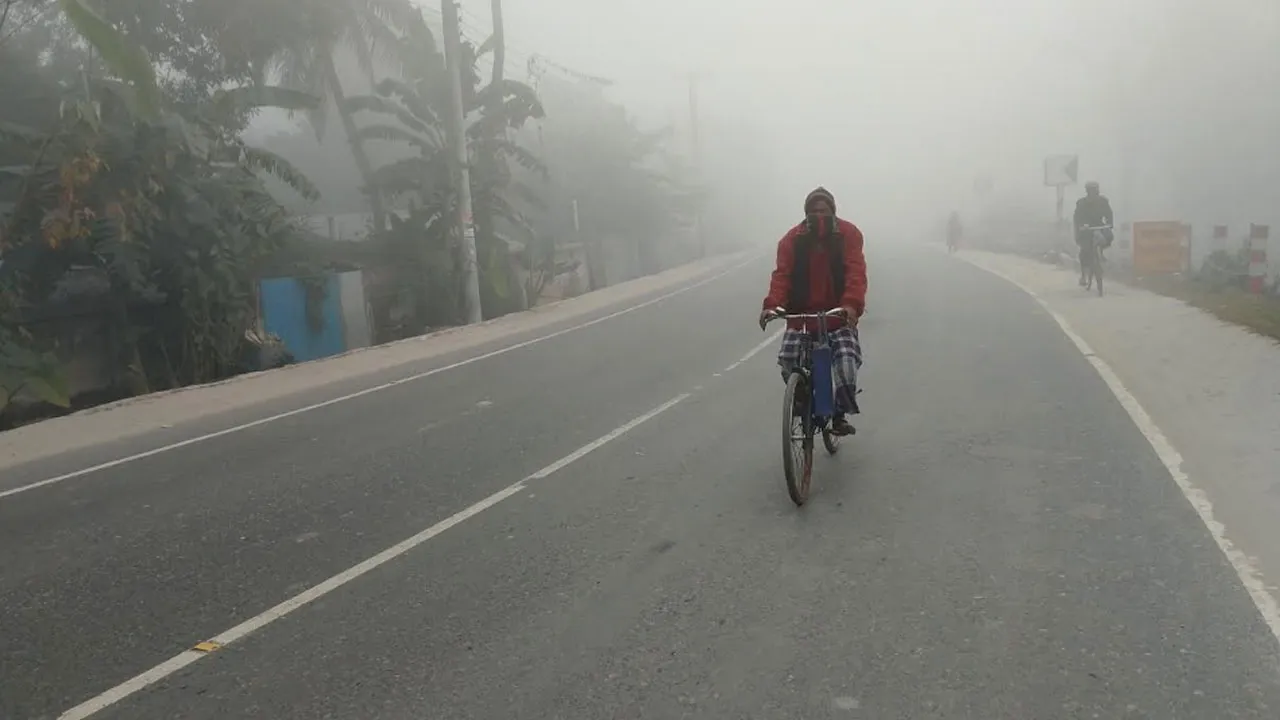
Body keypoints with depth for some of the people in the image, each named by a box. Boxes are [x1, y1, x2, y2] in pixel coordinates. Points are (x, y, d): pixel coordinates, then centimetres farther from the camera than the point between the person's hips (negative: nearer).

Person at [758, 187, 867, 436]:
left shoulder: (848, 233, -5)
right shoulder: (793, 238, -2)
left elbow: (856, 271, -16)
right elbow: (782, 274, -11)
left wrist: (852, 304, -34)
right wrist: (772, 304, -30)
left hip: (839, 313, -1)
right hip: (802, 313, 1)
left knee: (847, 360, -19)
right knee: (787, 359, -14)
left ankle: (840, 414, 3)